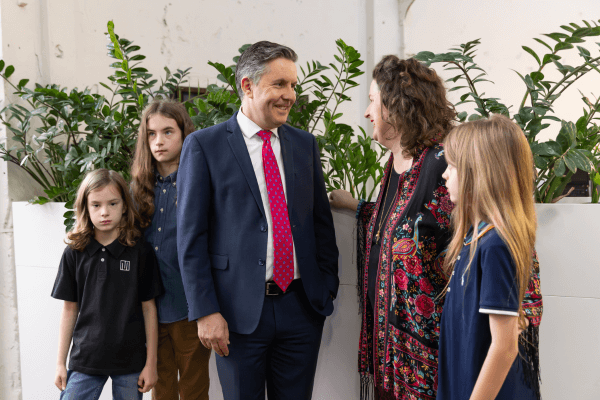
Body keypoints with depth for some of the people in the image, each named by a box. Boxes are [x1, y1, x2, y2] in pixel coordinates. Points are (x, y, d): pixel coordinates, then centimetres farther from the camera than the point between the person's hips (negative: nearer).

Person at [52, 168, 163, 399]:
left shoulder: (141, 252, -4)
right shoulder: (74, 253, 2)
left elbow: (148, 308, -1)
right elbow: (70, 309, 7)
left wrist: (151, 363, 0)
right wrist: (61, 362, 8)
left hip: (131, 362, -1)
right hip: (85, 360, 1)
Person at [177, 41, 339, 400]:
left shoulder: (305, 144, 9)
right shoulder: (203, 146, -4)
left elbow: (322, 220, 13)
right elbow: (191, 237, -6)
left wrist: (328, 288, 7)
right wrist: (206, 312, -10)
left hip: (302, 306, 4)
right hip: (239, 312, -3)